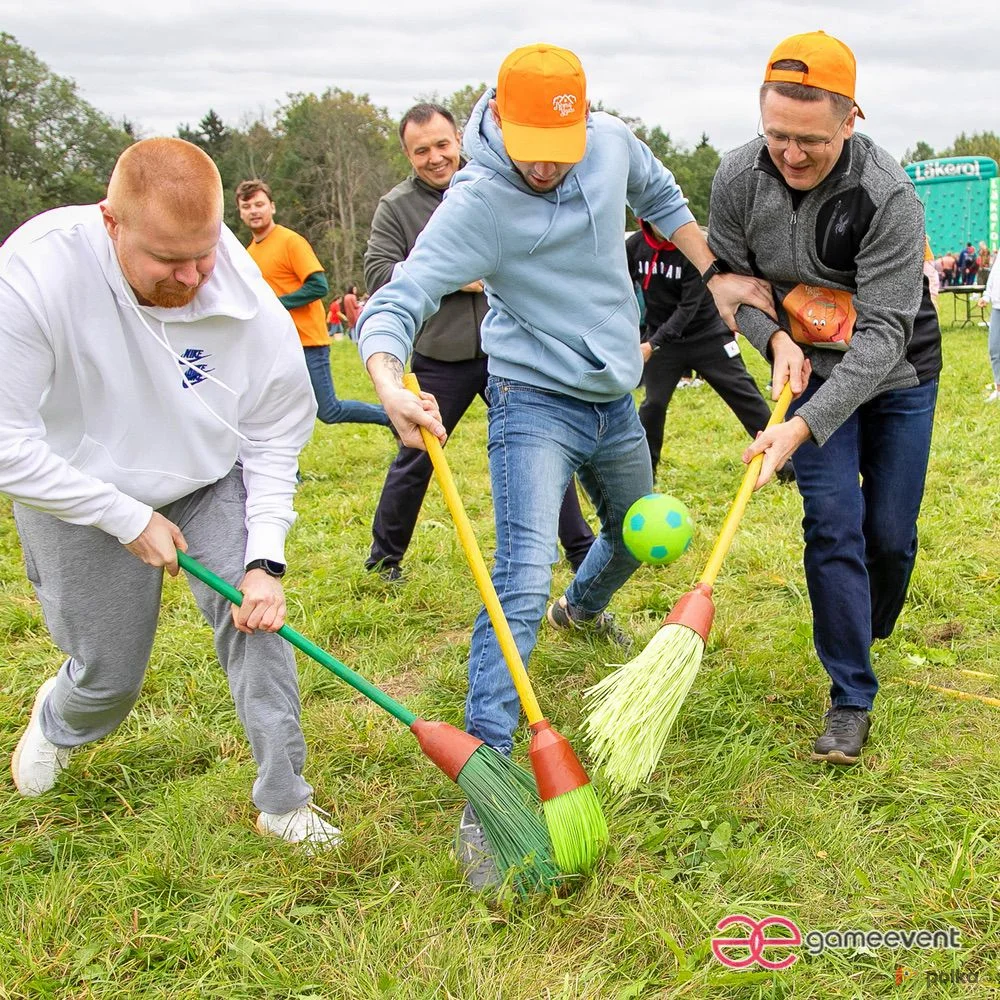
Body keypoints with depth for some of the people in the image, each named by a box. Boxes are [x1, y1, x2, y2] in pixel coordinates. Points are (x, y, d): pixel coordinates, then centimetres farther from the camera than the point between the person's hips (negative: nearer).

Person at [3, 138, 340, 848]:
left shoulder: (247, 295, -23)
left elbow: (274, 439, -10)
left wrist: (265, 561, -18)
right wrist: (129, 520, -22)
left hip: (211, 483, 2)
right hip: (81, 499, -2)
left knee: (256, 617, -13)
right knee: (110, 678, 9)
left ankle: (284, 802, 7)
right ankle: (58, 721, 48)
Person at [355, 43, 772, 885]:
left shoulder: (612, 141, -6)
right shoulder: (475, 206, -23)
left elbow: (660, 196, 17)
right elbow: (394, 304, -31)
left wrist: (715, 276, 15)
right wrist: (390, 384, -51)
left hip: (615, 402, 7)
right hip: (536, 403, -7)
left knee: (637, 538, 28)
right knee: (522, 586, -21)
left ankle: (583, 608, 64)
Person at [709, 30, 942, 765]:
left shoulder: (889, 196, -29)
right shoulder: (739, 179, -17)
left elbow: (883, 334, -31)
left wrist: (804, 426, -39)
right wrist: (776, 340, -19)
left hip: (898, 374, -1)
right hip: (811, 368, 2)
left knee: (891, 533, 5)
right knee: (834, 527, -8)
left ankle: (869, 635, 37)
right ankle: (851, 700, 0)